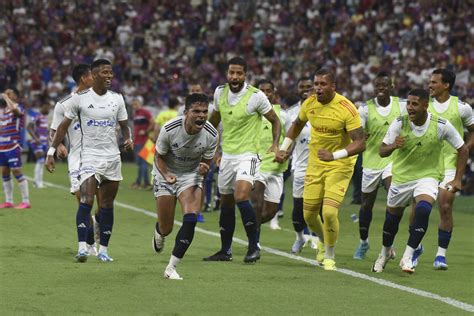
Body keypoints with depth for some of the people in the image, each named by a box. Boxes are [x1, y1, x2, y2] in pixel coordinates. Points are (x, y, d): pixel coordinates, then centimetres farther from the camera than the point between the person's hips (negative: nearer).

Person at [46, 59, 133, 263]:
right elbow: (64, 126, 2)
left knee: (107, 205, 7)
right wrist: (51, 152, -2)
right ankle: (82, 247, -22)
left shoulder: (117, 99, 6)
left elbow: (124, 125, 16)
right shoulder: (80, 98, -4)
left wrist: (128, 140, -6)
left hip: (113, 157, 4)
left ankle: (103, 249, 14)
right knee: (87, 200, -19)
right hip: (90, 156, -4)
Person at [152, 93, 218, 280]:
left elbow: (206, 162, -4)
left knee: (190, 219, -22)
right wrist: (166, 175, -26)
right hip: (166, 175, -1)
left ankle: (171, 268, -15)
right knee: (166, 229, 2)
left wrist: (204, 169, -28)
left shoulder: (211, 135, -18)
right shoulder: (169, 129, -24)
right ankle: (159, 231, 45)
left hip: (191, 175, 1)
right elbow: (159, 156, -9)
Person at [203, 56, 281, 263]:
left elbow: (274, 120, 0)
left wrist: (275, 144, -11)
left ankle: (254, 247, -13)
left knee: (241, 197, -24)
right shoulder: (220, 93, 3)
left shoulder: (256, 96, -13)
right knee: (226, 205, 11)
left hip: (247, 155, -6)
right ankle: (225, 251, 23)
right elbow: (214, 120, 20)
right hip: (226, 155, 6)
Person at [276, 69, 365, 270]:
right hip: (315, 164, 5)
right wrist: (284, 148, 15)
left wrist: (334, 155, -35)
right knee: (309, 214, 7)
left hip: (340, 166, -5)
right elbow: (297, 124, 18)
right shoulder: (309, 104, -5)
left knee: (329, 212, -18)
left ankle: (329, 256, 4)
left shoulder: (346, 109, -21)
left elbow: (360, 143, -24)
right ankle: (324, 241, 40)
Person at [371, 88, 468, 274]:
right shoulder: (399, 124, -15)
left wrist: (457, 179, -7)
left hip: (428, 176, -2)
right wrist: (393, 146, -32)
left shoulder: (441, 125, -17)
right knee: (392, 218, 12)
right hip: (401, 176, 2)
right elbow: (382, 151, -8)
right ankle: (385, 253, 43)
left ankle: (408, 258, -20)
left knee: (423, 210, -29)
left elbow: (462, 149, -3)